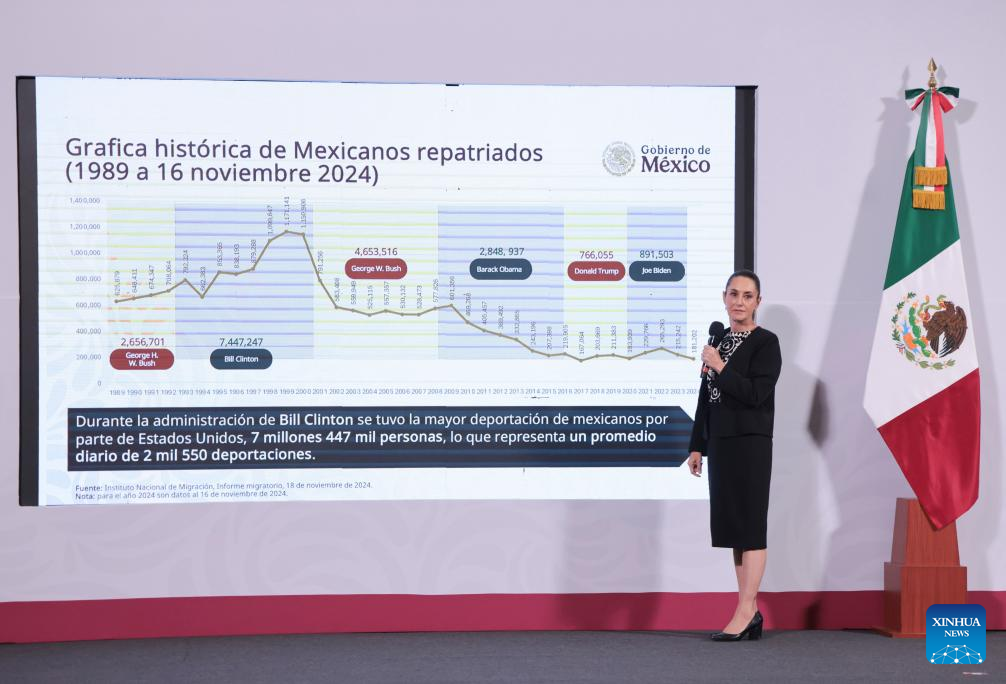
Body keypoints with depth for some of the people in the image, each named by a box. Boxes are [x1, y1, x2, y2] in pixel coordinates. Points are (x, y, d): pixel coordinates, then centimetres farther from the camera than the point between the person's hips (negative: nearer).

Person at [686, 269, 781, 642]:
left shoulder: (766, 343, -6)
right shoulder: (720, 342, 15)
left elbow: (756, 394, -17)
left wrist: (720, 367, -12)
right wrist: (697, 446, 14)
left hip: (750, 444, -8)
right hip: (720, 445, 8)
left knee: (750, 526, -6)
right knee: (733, 527, 7)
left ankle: (745, 612, -5)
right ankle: (752, 613, 12)